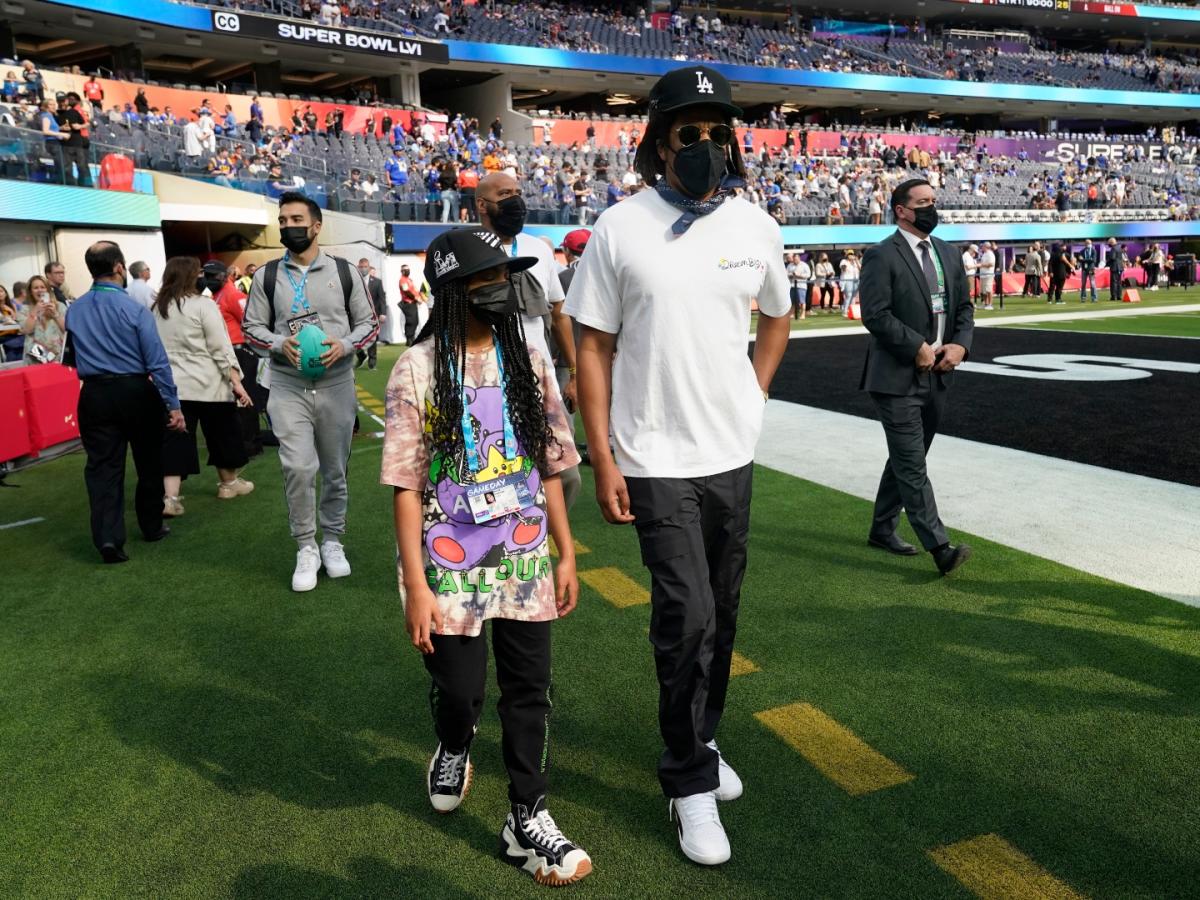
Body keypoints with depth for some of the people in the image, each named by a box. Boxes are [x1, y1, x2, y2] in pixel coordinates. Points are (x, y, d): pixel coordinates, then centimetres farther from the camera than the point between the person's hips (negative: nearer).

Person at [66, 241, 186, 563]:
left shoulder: (73, 311, 5)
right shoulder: (134, 309, -11)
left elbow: (75, 357, 17)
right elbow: (157, 361, -13)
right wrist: (173, 404, -11)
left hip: (94, 395, 3)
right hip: (135, 391, -3)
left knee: (103, 466, 2)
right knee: (149, 461, 13)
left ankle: (108, 537, -9)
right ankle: (152, 526, 25)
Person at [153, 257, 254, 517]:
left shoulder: (158, 308, 10)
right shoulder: (203, 305, -9)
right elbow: (221, 348, -13)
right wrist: (236, 382, -12)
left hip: (172, 385, 5)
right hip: (208, 384, -5)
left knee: (175, 440, 2)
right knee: (221, 434, 14)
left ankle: (170, 497, -8)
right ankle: (228, 483, 30)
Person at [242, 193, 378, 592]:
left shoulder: (344, 272, 4)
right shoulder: (266, 276, 5)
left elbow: (368, 322, 7)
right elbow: (252, 326, 9)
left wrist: (344, 345, -13)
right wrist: (279, 344, -12)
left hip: (336, 384, 1)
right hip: (288, 386, 0)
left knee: (335, 469, 9)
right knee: (298, 468, -11)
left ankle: (332, 542, 26)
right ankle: (306, 548, 6)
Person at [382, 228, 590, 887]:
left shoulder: (527, 360, 2)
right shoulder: (419, 369, -9)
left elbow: (548, 466, 6)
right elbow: (406, 484, -10)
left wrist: (566, 553, 5)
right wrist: (415, 585, -13)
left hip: (525, 558, 3)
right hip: (450, 562, -3)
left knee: (528, 688, 8)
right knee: (458, 687, 7)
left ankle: (527, 822, 25)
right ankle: (453, 748, 44)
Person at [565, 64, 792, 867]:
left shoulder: (756, 227, 3)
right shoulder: (621, 229, -7)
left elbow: (778, 319, 20)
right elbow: (594, 350, -5)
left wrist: (752, 398, 9)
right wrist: (602, 459, -9)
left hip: (733, 454, 4)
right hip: (656, 461, -4)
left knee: (720, 615, 14)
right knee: (686, 615, -5)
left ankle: (701, 742, 36)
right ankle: (691, 781, 15)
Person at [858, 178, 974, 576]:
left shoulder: (949, 253, 14)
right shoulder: (882, 256, -8)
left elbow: (964, 307, 16)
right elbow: (875, 314, -17)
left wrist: (959, 344, -2)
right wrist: (918, 346, -17)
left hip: (937, 377, 8)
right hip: (898, 377, -7)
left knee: (906, 459, 16)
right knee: (912, 465, -7)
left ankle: (882, 529, 29)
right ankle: (939, 547, -7)